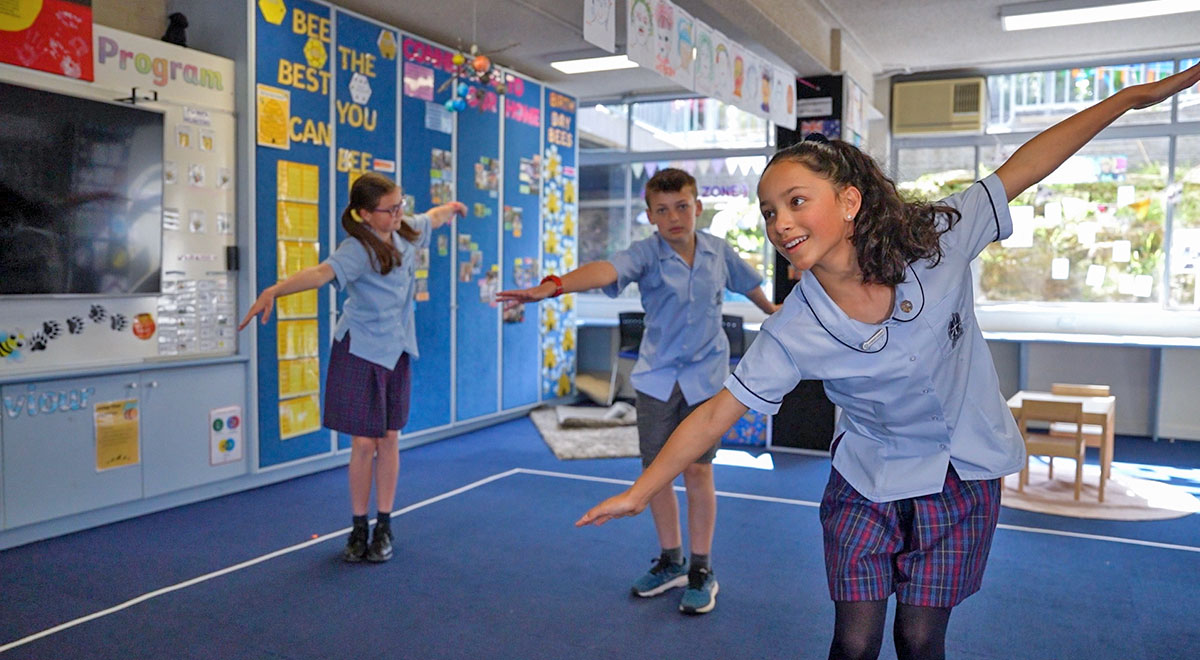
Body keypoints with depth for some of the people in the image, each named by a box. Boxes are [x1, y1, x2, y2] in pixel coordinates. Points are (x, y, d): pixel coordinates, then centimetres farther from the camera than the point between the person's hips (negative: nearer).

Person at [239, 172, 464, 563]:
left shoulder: (407, 232, 1)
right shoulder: (358, 250, -20)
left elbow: (432, 217, 25)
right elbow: (321, 272, -39)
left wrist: (451, 208, 47)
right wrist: (274, 290, -57)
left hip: (396, 351, 6)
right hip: (360, 352, -5)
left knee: (388, 439, 9)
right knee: (364, 443, -2)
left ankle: (384, 528, 20)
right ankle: (359, 530, 16)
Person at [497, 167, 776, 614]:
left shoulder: (718, 251, -2)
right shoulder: (647, 254, -12)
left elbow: (749, 283, 20)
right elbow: (606, 270, -33)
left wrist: (772, 311, 38)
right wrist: (553, 285, -53)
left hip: (706, 376, 0)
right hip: (657, 377, 0)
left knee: (697, 470, -2)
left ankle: (702, 572, 15)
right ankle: (671, 561, 28)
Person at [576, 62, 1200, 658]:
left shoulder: (938, 239, -18)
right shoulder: (792, 332, -21)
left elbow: (1022, 167, -6)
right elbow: (715, 414, -16)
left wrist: (1137, 95, 0)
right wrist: (641, 491, -14)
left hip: (965, 478, 1)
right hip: (868, 484, -1)